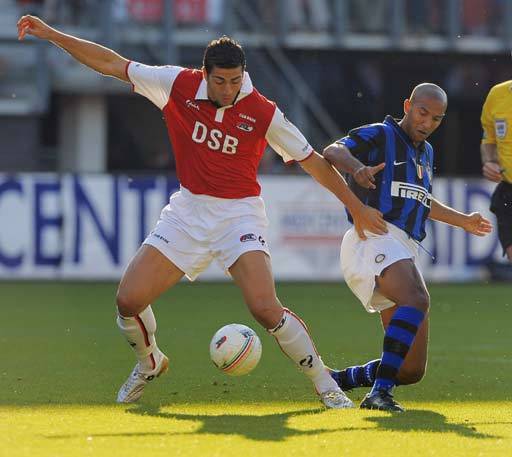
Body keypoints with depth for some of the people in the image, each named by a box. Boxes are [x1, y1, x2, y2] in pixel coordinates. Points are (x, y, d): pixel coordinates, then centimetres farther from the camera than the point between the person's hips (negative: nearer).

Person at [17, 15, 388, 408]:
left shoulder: (263, 113, -13)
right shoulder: (179, 86, -7)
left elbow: (312, 160, -3)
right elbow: (112, 64, -1)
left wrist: (356, 207, 1)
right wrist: (52, 35, -4)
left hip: (240, 213, -3)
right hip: (188, 210, 3)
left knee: (265, 308, -23)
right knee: (128, 300, -4)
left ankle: (326, 386, -7)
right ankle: (149, 363, 28)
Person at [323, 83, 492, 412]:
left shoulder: (425, 152, 26)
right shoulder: (380, 135, 2)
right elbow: (332, 152, -16)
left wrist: (463, 221, 49)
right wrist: (357, 167, -37)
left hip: (406, 252, 8)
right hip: (374, 238, -8)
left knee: (412, 371, 2)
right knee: (417, 300, -38)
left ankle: (335, 381, 20)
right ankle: (380, 392, -44)